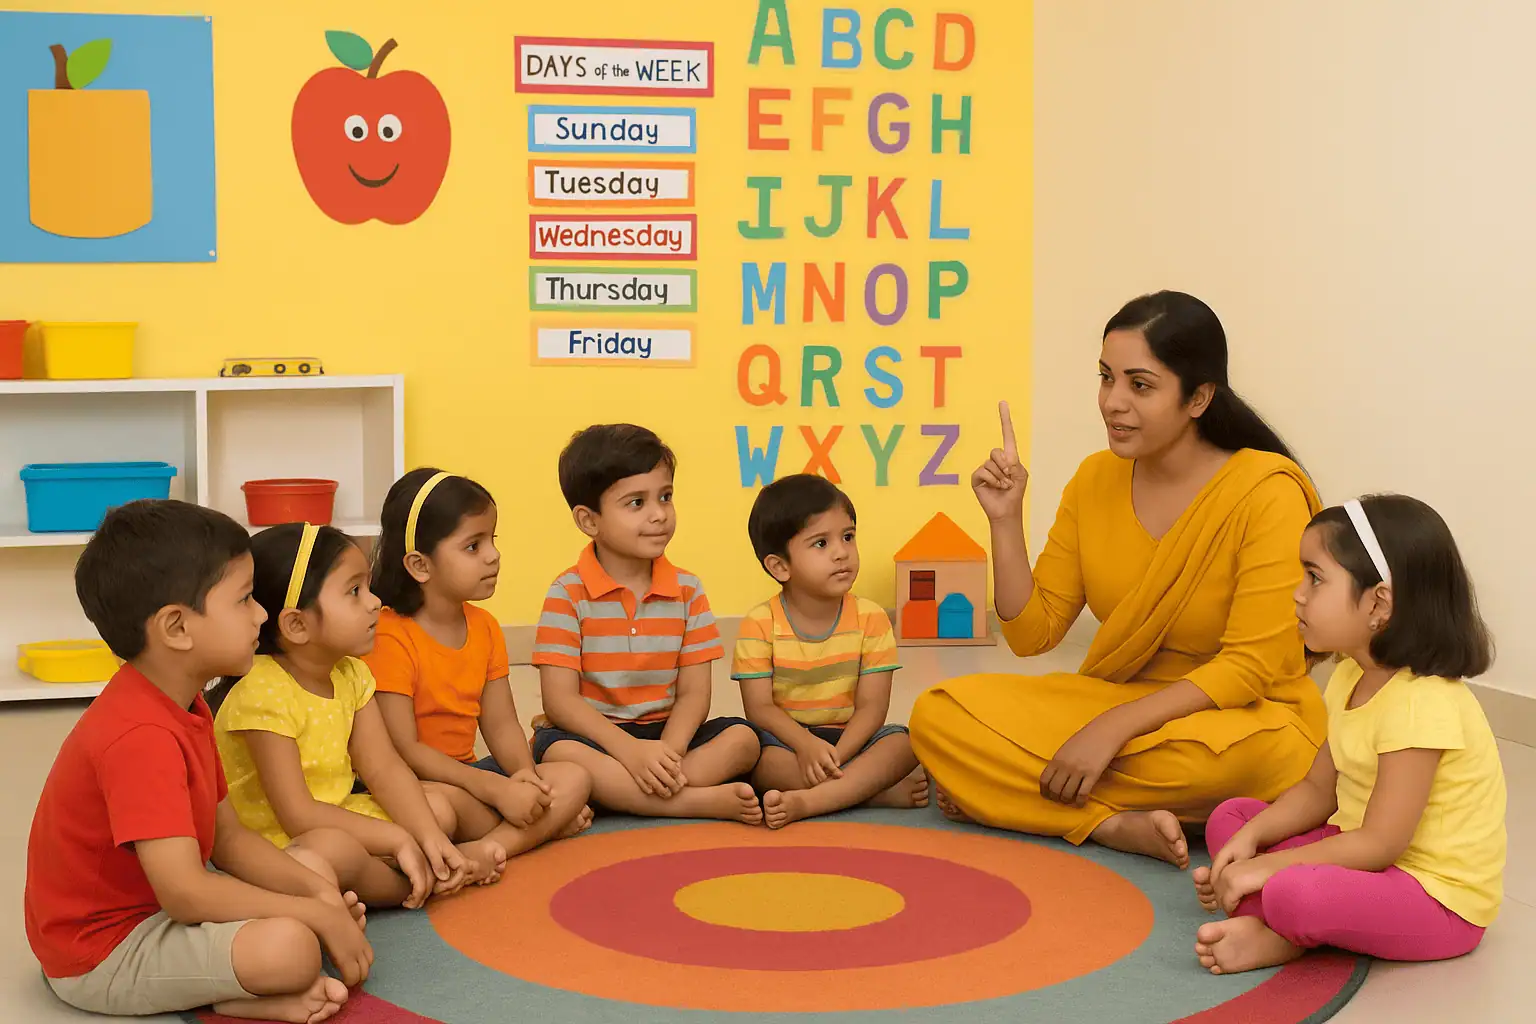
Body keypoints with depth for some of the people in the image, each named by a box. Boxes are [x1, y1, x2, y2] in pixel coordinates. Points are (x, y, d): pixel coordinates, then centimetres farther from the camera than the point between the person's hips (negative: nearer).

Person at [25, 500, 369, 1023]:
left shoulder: (183, 705, 5)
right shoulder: (140, 738, -28)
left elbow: (227, 835, 8)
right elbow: (185, 893, -32)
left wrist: (317, 892, -8)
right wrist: (320, 917, -24)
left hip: (150, 905, 11)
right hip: (100, 955, -10)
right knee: (289, 947, -31)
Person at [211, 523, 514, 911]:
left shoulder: (350, 674, 3)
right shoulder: (261, 691, -24)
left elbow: (383, 768, -3)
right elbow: (298, 815, -26)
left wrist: (430, 837, -19)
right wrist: (398, 840, -24)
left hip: (333, 817, 8)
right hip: (272, 845, -8)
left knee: (440, 804, 4)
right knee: (337, 851, -36)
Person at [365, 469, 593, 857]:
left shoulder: (484, 627, 8)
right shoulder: (389, 638, -17)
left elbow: (501, 724, 6)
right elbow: (403, 749, -22)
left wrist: (524, 776, -17)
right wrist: (496, 789, -28)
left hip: (464, 772, 8)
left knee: (575, 780, -13)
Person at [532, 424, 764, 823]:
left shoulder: (688, 591, 4)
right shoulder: (568, 595, -7)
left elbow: (693, 693, -1)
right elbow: (560, 699, -13)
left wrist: (668, 753, -22)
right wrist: (631, 750, -27)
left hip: (665, 734, 4)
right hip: (594, 737, -3)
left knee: (743, 737, -19)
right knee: (559, 752, -36)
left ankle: (613, 792, -29)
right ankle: (705, 802, -34)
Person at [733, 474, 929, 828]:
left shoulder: (870, 619, -3)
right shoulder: (760, 625, -6)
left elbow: (871, 706, -9)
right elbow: (760, 707, -10)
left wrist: (835, 756, -27)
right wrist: (806, 745, -30)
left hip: (848, 737, 2)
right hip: (786, 738, -2)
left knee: (903, 743, -27)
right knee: (760, 757, -35)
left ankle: (805, 801, -41)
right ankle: (886, 791, -30)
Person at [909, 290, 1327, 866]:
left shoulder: (1267, 491, -15)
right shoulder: (1095, 481, 2)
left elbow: (1251, 667, -18)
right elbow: (1031, 634, 3)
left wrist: (1112, 729, -23)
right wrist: (1006, 520, -11)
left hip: (1240, 717, -4)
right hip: (1115, 703, 5)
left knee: (1244, 755, -41)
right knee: (939, 716, -16)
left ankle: (1005, 788, -19)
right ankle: (1120, 825, -23)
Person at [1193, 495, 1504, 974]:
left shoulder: (1422, 704, -26)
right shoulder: (1352, 678, 5)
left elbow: (1381, 842, -26)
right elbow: (1318, 789, 11)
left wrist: (1266, 867, -22)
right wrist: (1252, 837, -6)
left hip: (1440, 898, -10)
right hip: (1370, 856, 10)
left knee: (1293, 894, -36)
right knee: (1229, 818, 9)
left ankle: (1277, 939, -3)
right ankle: (1268, 920, -15)